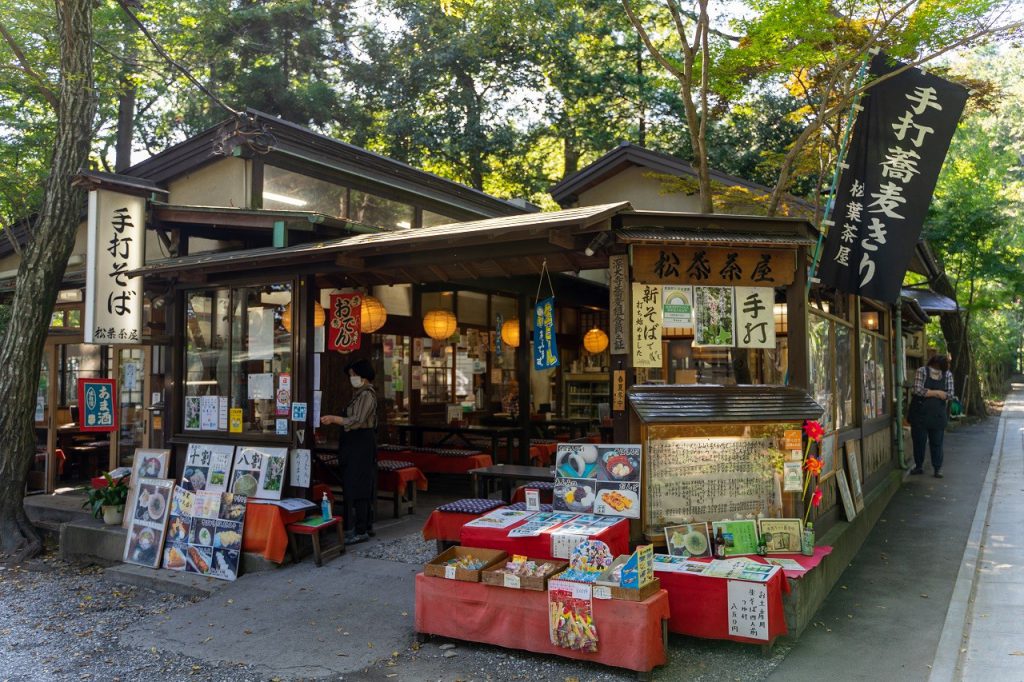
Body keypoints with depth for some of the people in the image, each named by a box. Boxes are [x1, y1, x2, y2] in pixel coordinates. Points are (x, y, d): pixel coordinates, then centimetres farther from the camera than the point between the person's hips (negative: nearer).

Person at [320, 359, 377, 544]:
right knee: (362, 487, 13)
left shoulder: (367, 395, -12)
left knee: (356, 487, -9)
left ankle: (360, 531, -6)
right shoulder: (360, 394, 18)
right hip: (357, 444, 10)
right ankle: (366, 525, 21)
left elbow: (357, 421, -21)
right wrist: (335, 420, 11)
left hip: (361, 444, -10)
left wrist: (334, 419, -21)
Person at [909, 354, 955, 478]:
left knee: (937, 443, 4)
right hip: (920, 414, -1)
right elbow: (918, 390, -17)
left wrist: (928, 392, -10)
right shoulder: (921, 371, -7)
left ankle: (938, 468, 14)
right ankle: (919, 466, 21)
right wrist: (937, 393, -12)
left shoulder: (948, 375, 0)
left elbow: (950, 395, -5)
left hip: (937, 416, 1)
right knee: (919, 441, 7)